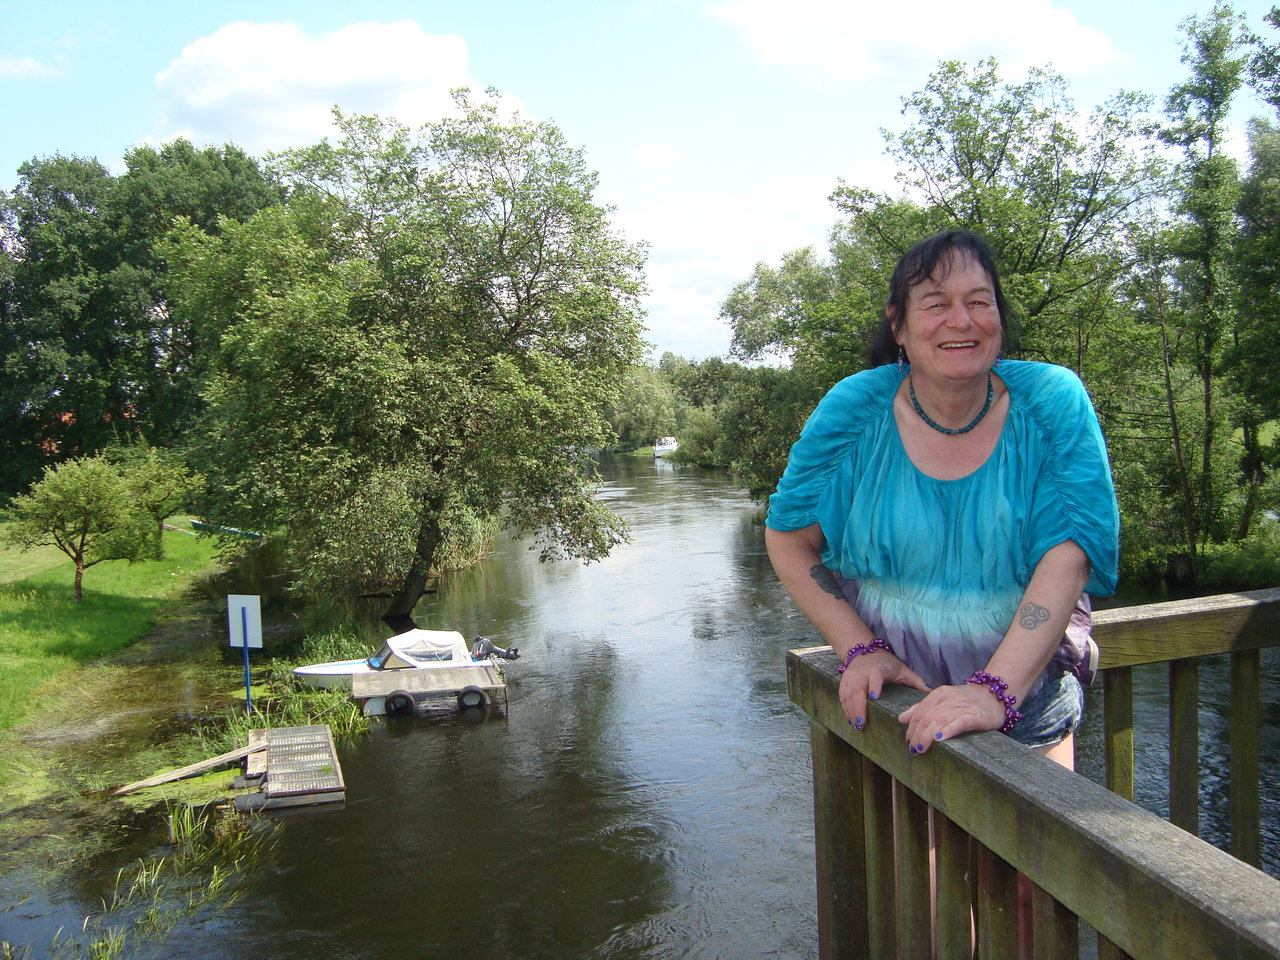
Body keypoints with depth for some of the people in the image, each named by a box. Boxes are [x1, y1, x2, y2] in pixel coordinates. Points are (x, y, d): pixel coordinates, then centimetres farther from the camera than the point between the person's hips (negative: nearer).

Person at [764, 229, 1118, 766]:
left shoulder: (1053, 404, -12)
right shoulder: (854, 411, -11)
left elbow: (1067, 556, -21)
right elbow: (788, 539, -3)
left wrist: (995, 690, -33)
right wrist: (859, 651, -13)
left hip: (1024, 692, 0)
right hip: (888, 689, 1)